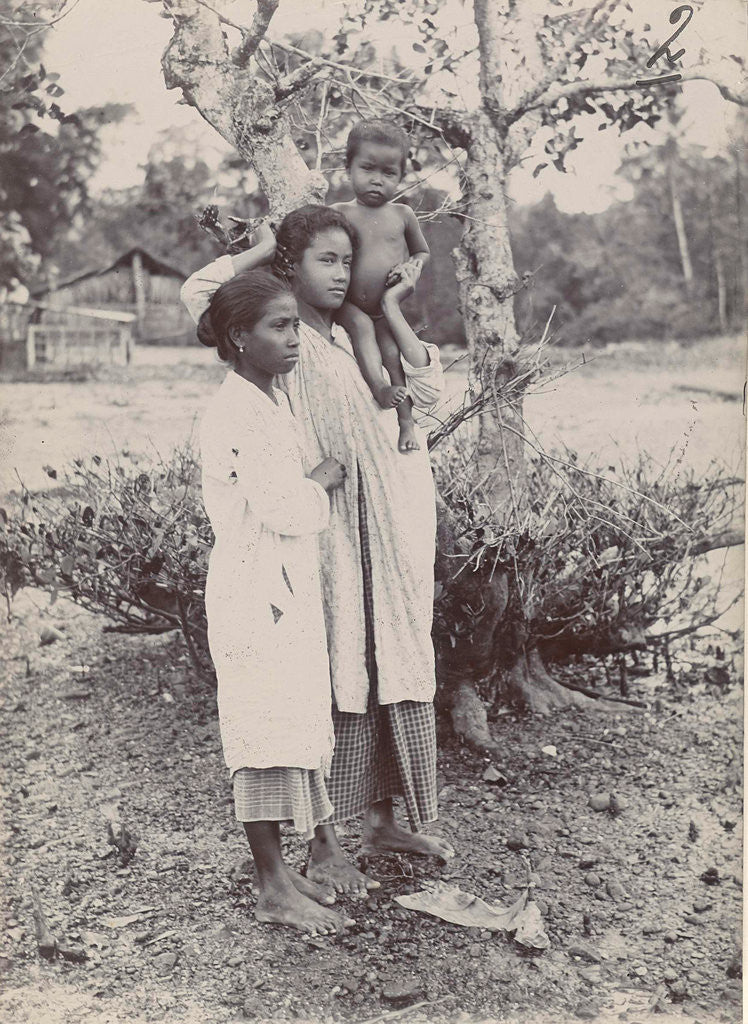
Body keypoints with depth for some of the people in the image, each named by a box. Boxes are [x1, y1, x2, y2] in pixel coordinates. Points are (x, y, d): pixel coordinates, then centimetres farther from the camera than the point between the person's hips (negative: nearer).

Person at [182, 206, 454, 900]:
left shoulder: (355, 341, 16)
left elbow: (427, 389, 13)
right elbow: (197, 294, -17)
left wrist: (391, 312, 9)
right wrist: (260, 248, -4)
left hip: (389, 530, 7)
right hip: (325, 534, -7)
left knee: (393, 671, 12)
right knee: (329, 678, -3)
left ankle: (382, 822, 28)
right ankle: (321, 848, 10)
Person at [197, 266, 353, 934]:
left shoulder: (273, 403, 15)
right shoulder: (235, 412, -16)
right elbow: (284, 510, -22)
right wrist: (324, 479, -6)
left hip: (290, 591, 10)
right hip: (255, 595, -10)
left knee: (290, 728, 13)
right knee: (268, 732, -3)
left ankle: (278, 871, 24)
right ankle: (274, 890, 8)